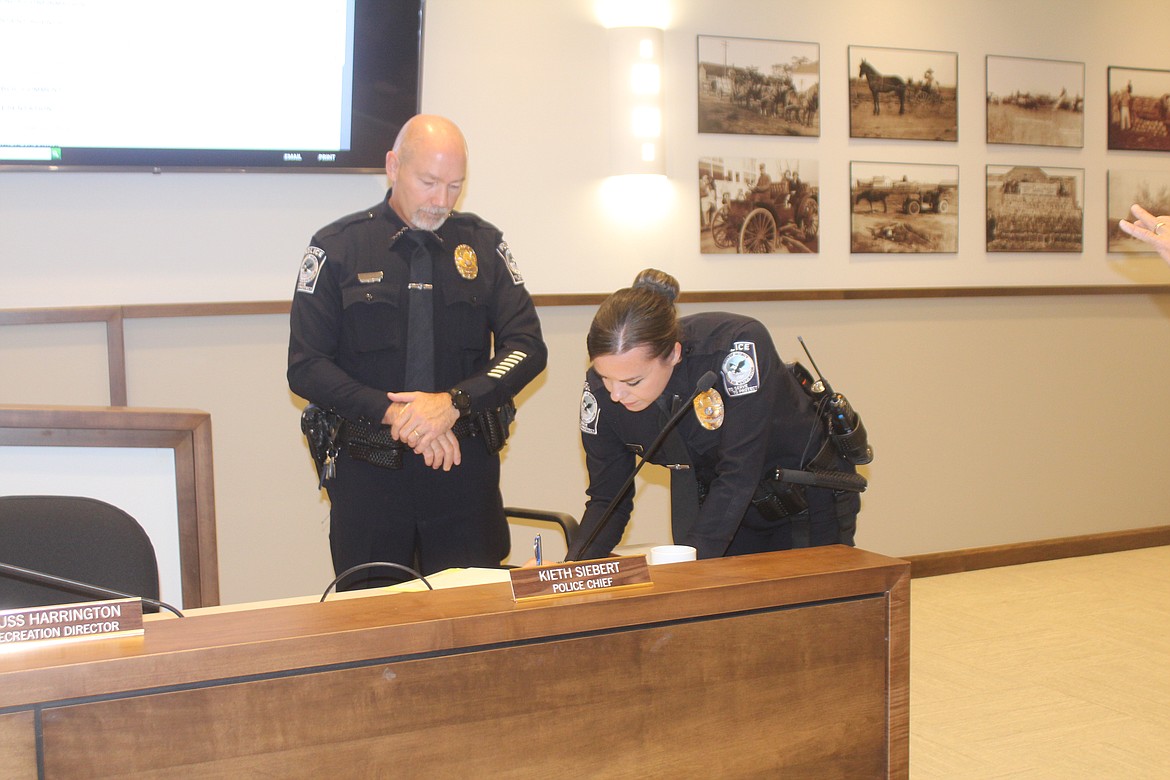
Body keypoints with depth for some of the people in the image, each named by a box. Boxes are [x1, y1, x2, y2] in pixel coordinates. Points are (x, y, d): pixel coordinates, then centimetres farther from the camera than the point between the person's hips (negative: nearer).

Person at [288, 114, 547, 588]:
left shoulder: (484, 244, 6)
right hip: (367, 472, -1)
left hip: (465, 465, 1)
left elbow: (527, 346, 1)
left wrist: (454, 403, -14)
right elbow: (306, 367, -4)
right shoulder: (337, 248, 0)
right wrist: (393, 414, -17)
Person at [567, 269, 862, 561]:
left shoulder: (738, 345, -36)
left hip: (810, 498, -3)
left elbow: (738, 474, -36)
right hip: (718, 504, 3)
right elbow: (607, 499, -13)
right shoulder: (600, 390, -21)